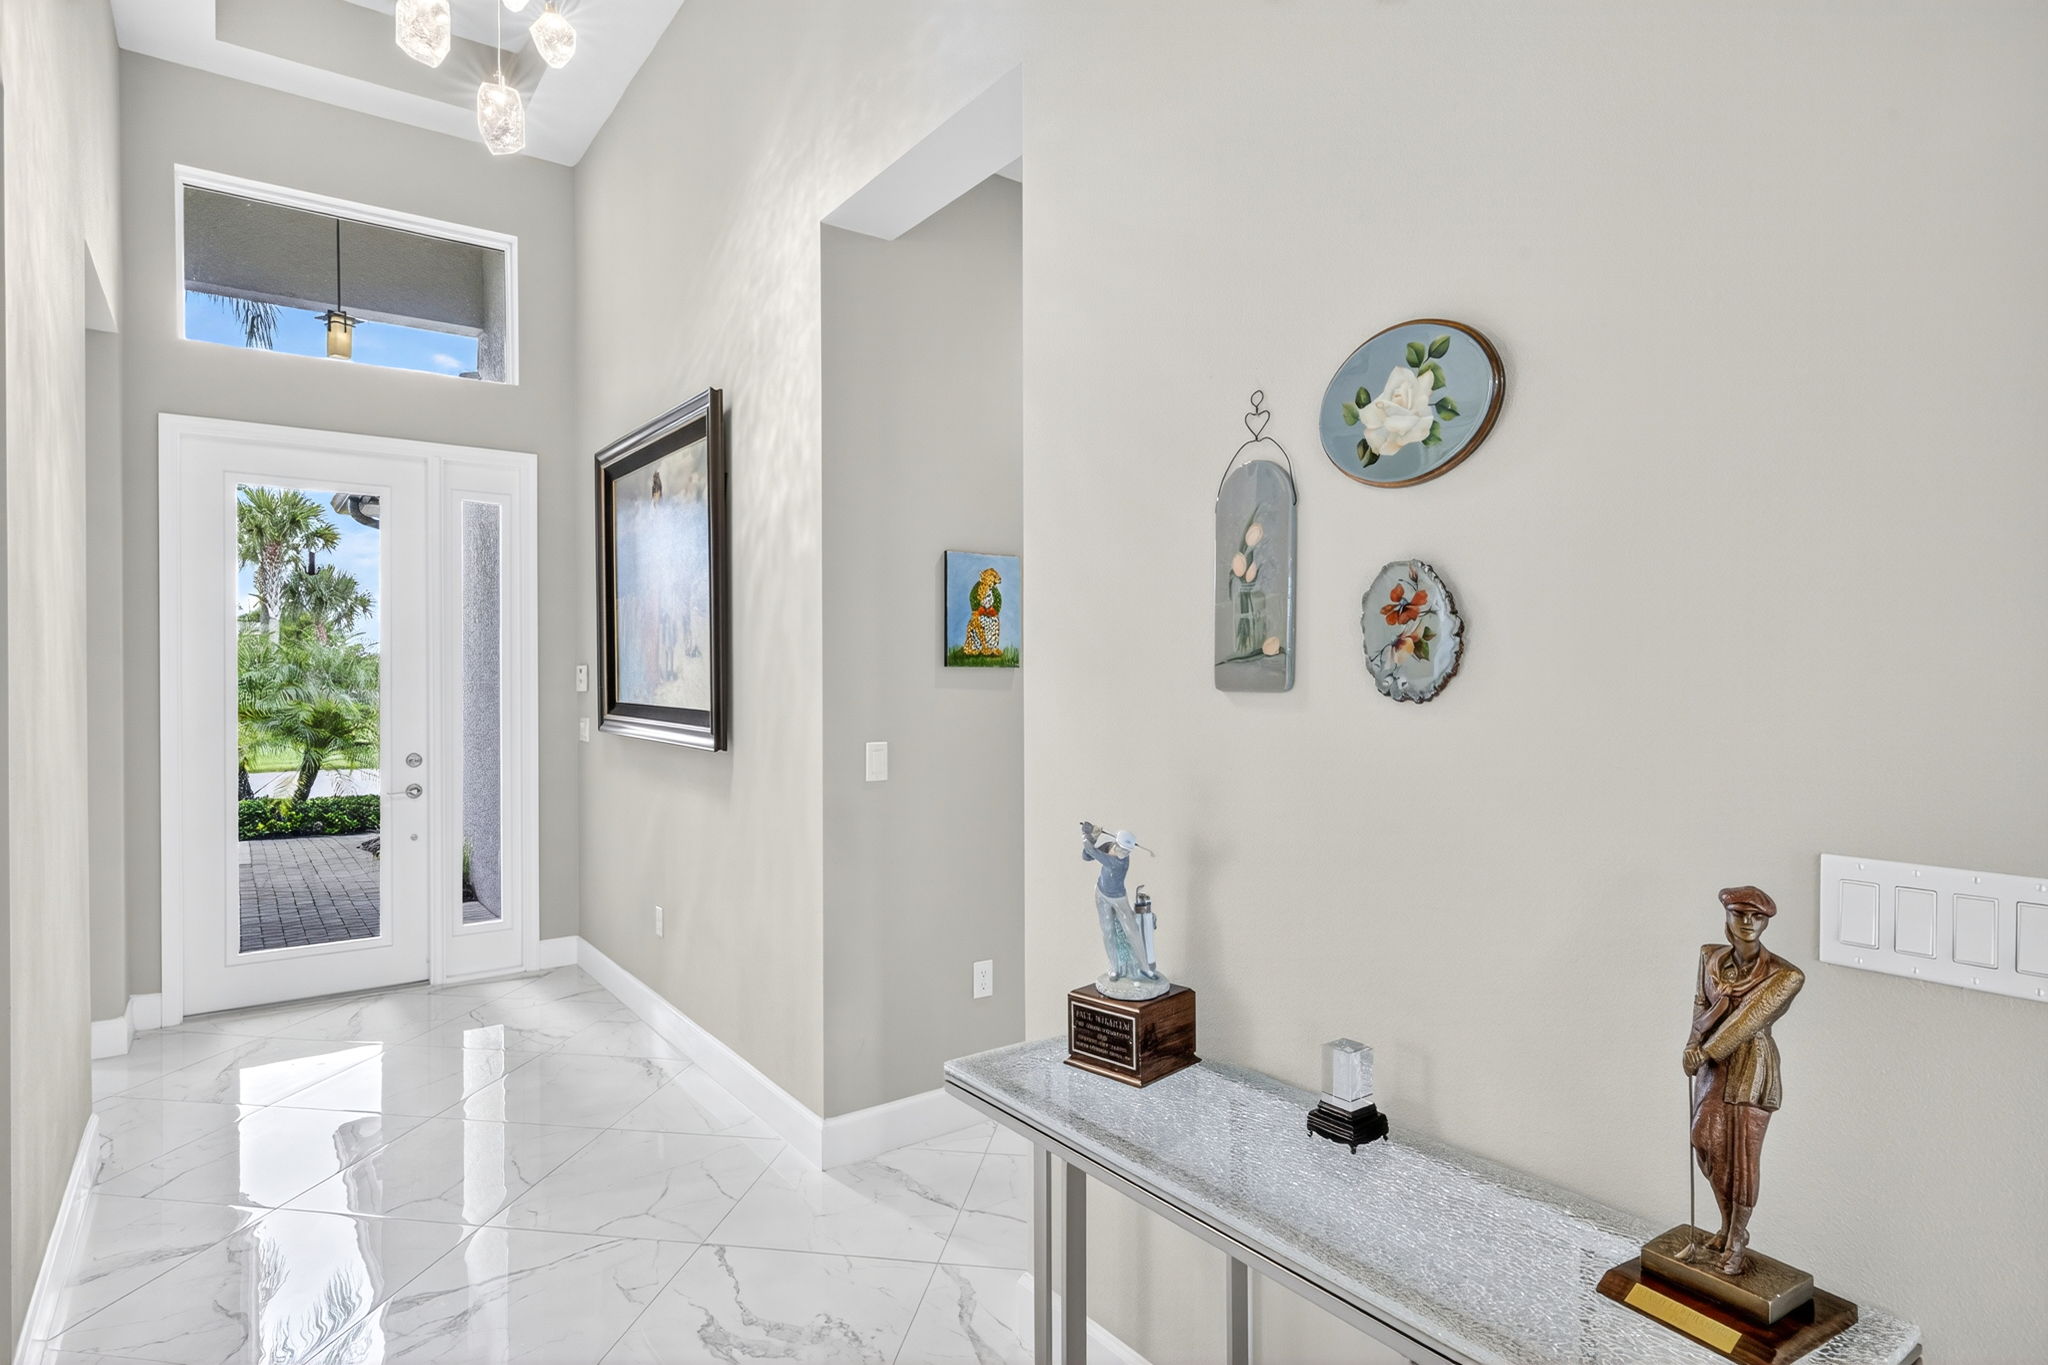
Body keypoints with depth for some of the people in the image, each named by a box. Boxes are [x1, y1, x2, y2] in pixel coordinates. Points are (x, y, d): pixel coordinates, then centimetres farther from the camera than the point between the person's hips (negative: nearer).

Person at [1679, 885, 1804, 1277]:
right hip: (1713, 1065, 4)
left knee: (1741, 1156, 5)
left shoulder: (1784, 975, -16)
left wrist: (1703, 1050, -21)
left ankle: (1737, 1242, 23)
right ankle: (1726, 1231, 32)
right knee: (1709, 1148, 11)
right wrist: (1695, 1044, -10)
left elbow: (1750, 1020, -20)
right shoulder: (1711, 957, -2)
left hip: (1751, 1068, -4)